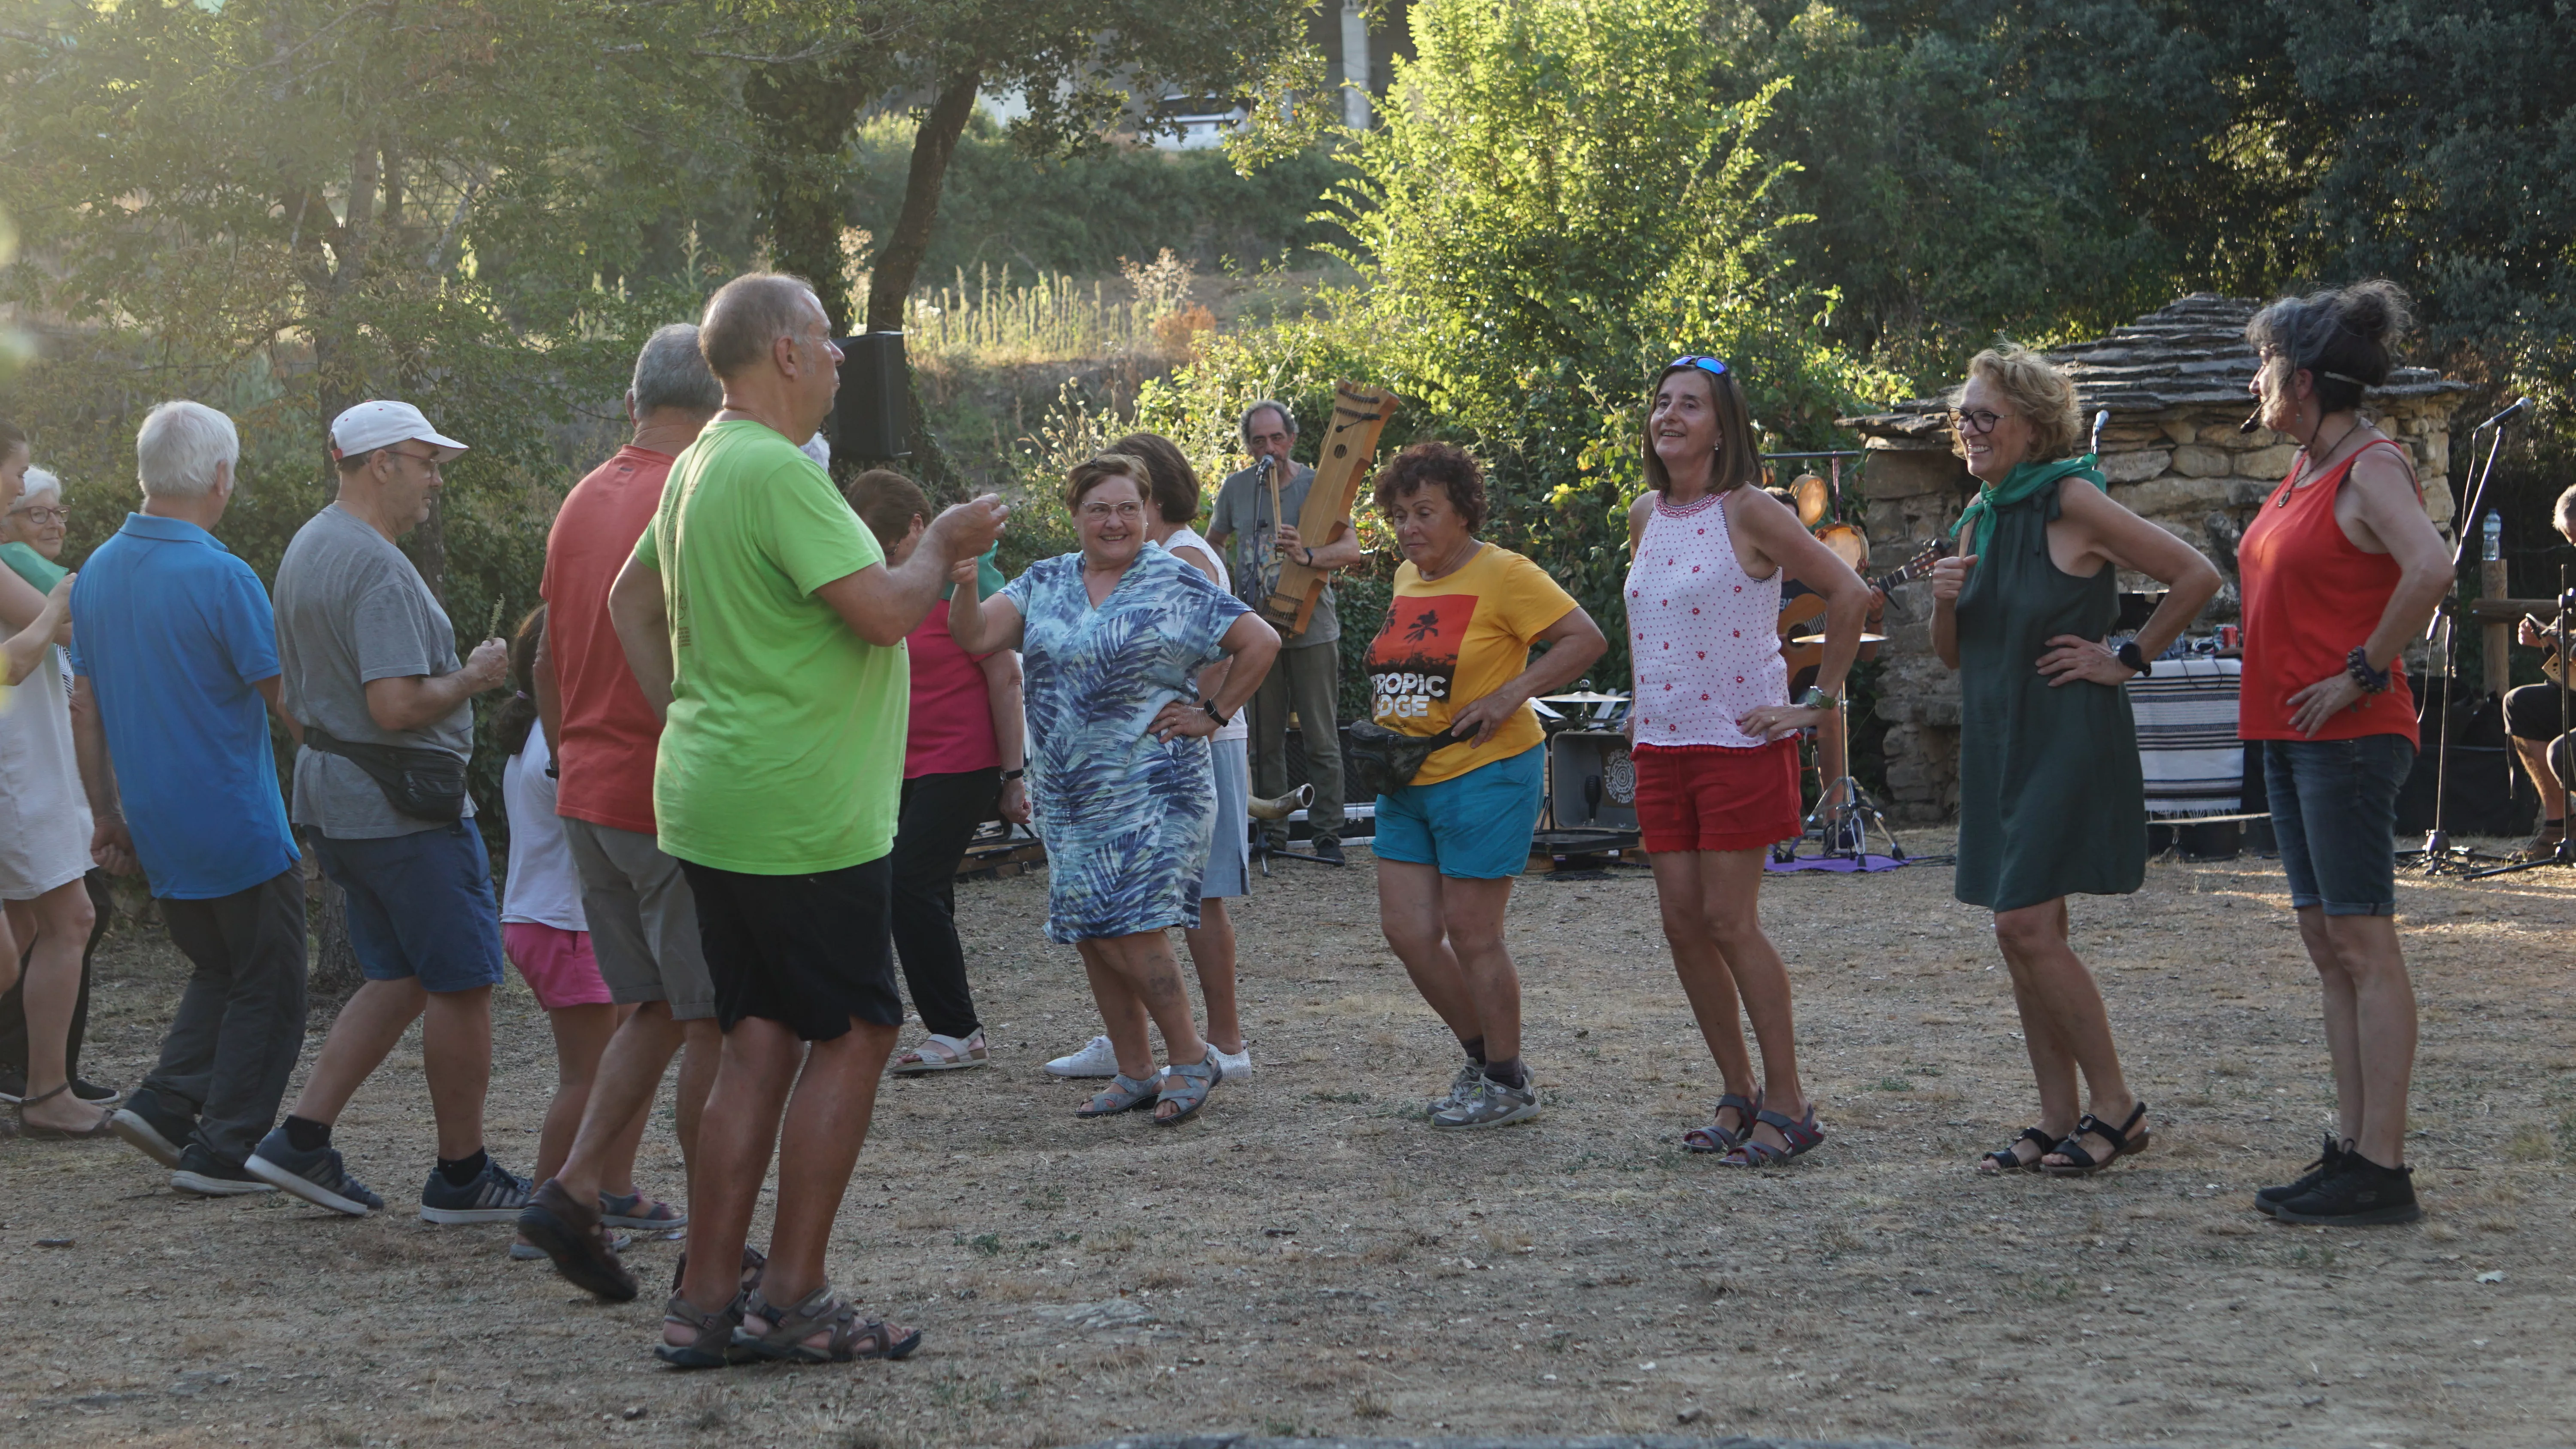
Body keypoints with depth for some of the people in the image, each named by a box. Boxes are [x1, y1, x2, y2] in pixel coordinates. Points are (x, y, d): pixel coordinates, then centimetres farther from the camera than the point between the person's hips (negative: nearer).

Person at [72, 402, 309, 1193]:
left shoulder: (98, 573, 6)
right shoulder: (220, 577, -18)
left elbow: (85, 710, 12)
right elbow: (292, 702, -15)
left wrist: (107, 815, 19)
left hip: (160, 832, 7)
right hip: (238, 829, -7)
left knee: (217, 973, 22)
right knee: (266, 991, 4)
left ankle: (165, 1102, 7)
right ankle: (223, 1150, 3)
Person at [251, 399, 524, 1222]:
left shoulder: (307, 549, 13)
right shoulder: (376, 569, -20)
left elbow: (301, 692, 21)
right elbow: (397, 705, -27)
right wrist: (475, 677, -11)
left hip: (334, 800, 10)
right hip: (402, 808, -10)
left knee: (398, 981, 16)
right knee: (460, 985, 0)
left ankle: (301, 1137, 9)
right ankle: (461, 1176, 6)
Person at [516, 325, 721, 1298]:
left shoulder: (582, 503, 10)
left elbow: (549, 663, 18)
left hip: (590, 802, 8)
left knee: (655, 1010, 16)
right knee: (713, 1023, 0)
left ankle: (579, 1191, 5)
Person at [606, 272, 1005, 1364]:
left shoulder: (701, 466, 14)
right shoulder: (777, 472, -18)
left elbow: (631, 602, 24)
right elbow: (884, 611, -22)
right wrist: (944, 546, -4)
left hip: (713, 805, 10)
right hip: (798, 814, -10)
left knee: (760, 1045, 11)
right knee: (853, 1032, 0)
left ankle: (707, 1304, 11)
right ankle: (791, 1300, 2)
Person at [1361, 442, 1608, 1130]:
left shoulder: (1502, 575, -11)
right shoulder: (1407, 580, 13)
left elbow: (1586, 639, -16)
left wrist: (1508, 696, -21)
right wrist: (1386, 732, 11)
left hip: (1484, 774, -8)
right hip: (1409, 782, 8)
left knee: (1471, 934, -4)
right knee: (1407, 930, 4)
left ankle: (1508, 1084, 10)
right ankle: (1482, 1055, 21)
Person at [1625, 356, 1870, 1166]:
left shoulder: (1748, 512, -10)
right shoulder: (1646, 516, 10)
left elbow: (1849, 595, -10)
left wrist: (1820, 703, -9)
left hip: (1741, 740, -7)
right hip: (1661, 743, 7)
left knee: (1730, 922, -10)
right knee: (1682, 923, 4)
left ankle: (1787, 1106, -2)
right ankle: (1739, 1097, 15)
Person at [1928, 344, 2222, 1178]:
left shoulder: (2073, 502, -12)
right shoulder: (1982, 516, 11)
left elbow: (2197, 577, -13)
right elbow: (1953, 655, 17)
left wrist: (2128, 660, -9)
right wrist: (1945, 603, -3)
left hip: (2069, 741, -8)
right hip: (1998, 743, 8)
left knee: (2026, 926, -14)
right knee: (2022, 934, 7)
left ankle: (2117, 1109, -3)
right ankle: (2058, 1123, 13)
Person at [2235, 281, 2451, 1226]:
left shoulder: (2372, 468, -13)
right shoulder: (2306, 469, 15)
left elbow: (2430, 568, -29)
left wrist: (2363, 672, -22)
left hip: (2348, 735, -10)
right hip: (2291, 738, 10)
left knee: (2363, 945, -8)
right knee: (2326, 946, 10)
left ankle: (2381, 1172, -8)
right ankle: (2350, 1149, 14)